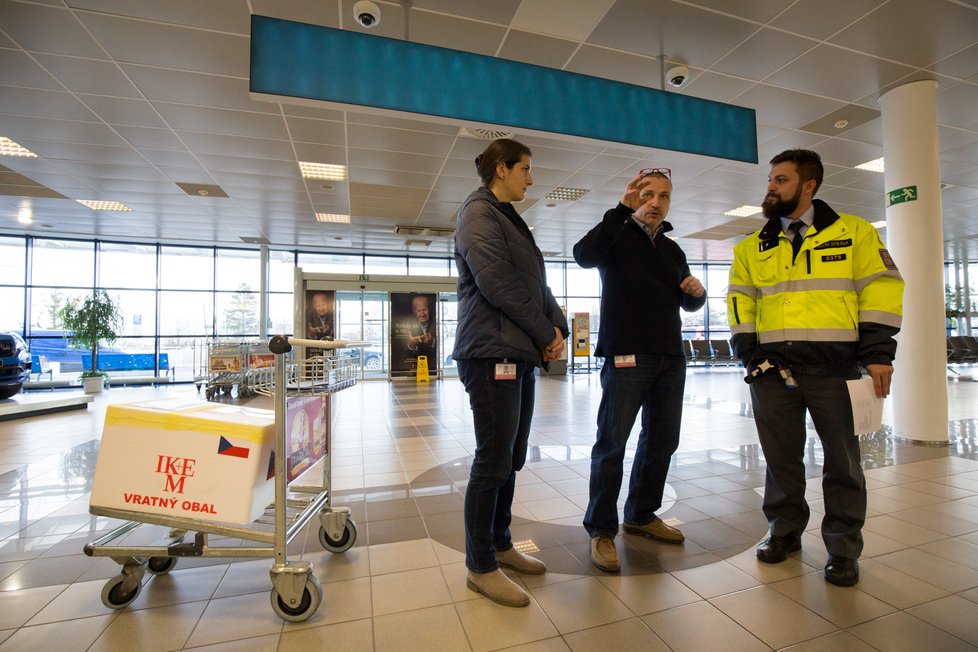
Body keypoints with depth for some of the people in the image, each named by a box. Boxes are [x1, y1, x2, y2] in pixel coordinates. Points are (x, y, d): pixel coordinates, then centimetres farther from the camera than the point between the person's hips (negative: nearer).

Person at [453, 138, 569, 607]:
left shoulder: (509, 218, 23)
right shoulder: (479, 212, -5)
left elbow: (536, 284, 18)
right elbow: (497, 283, -17)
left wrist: (557, 327, 1)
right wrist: (545, 333, -10)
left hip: (521, 352, 9)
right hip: (492, 352, -9)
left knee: (511, 458, 15)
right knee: (493, 461, -2)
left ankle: (500, 545, 30)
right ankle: (480, 567, 14)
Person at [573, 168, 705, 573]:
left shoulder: (673, 250, 19)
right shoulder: (617, 236, 1)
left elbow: (687, 304, 26)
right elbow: (584, 255, -22)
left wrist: (697, 291, 3)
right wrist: (622, 209, -23)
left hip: (670, 358, 7)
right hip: (626, 356, -7)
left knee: (662, 441, 13)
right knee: (612, 443, -5)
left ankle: (641, 515, 30)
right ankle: (601, 530, 7)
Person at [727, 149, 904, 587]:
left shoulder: (854, 232, 6)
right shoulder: (752, 247, 13)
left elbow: (881, 288, 1)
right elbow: (740, 302, 10)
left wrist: (878, 352, -8)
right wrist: (748, 351, -2)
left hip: (834, 365, -2)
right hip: (771, 366, 2)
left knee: (842, 459, 7)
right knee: (780, 455, 11)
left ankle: (842, 547, 24)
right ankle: (784, 531, 28)